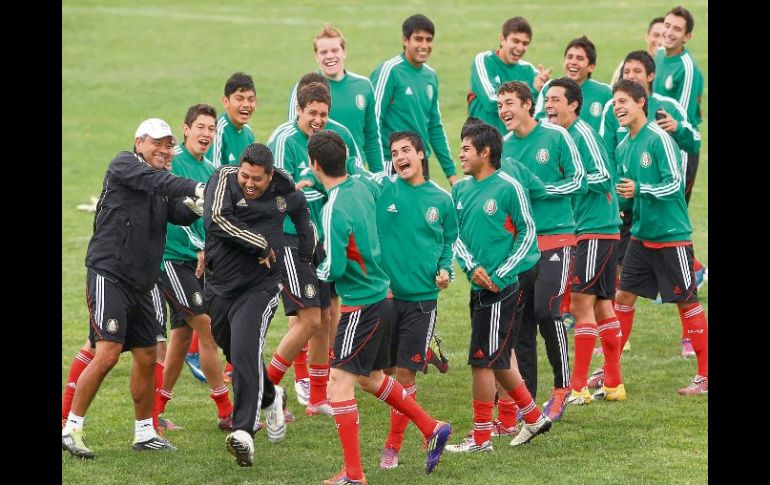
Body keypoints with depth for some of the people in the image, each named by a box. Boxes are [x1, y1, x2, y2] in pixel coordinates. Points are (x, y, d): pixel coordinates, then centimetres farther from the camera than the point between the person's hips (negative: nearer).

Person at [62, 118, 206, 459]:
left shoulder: (161, 187, 15)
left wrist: (194, 206, -22)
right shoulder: (124, 165, -5)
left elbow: (178, 213, 0)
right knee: (107, 353, -15)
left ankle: (145, 433, 23)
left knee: (147, 357, 11)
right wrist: (196, 188, -33)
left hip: (141, 283, 8)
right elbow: (154, 180, -23)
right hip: (109, 274, -8)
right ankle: (71, 428, -9)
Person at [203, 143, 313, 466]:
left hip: (259, 290, -3)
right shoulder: (223, 179, -10)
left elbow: (300, 209, 21)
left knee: (245, 354, -22)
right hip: (219, 289, 3)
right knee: (237, 357, 19)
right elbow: (215, 219, -27)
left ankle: (244, 433, -31)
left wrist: (305, 255, 22)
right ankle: (271, 398, 48)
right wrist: (260, 244, -21)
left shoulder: (284, 192, -4)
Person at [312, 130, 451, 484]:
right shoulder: (361, 187, 3)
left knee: (339, 382, -5)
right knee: (369, 377, 22)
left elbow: (334, 269, -23)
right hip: (380, 293, 9)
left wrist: (317, 272, -2)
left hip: (361, 305, -9)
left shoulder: (335, 209, -22)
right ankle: (432, 430, 29)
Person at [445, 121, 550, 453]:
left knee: (483, 361, -4)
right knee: (497, 360, 15)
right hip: (478, 287, 7)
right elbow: (455, 235, 11)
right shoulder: (460, 189, 8)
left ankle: (481, 438, 5)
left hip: (501, 288, -7)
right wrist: (472, 267, -8)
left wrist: (499, 275, -12)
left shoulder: (508, 188, -11)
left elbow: (527, 233, -8)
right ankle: (533, 419, 31)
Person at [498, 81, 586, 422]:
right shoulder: (503, 146, 8)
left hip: (554, 237, -5)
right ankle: (526, 397, 10)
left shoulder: (556, 136, -4)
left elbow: (579, 182, -5)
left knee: (547, 310, -14)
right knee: (520, 317, 3)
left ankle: (562, 386, 3)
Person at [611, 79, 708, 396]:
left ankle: (705, 375, 8)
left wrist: (640, 190, -26)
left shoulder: (659, 138, -14)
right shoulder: (623, 148, 9)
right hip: (641, 236, 7)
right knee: (623, 296, 6)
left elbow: (675, 183, -18)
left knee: (687, 302, 0)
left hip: (672, 235, -7)